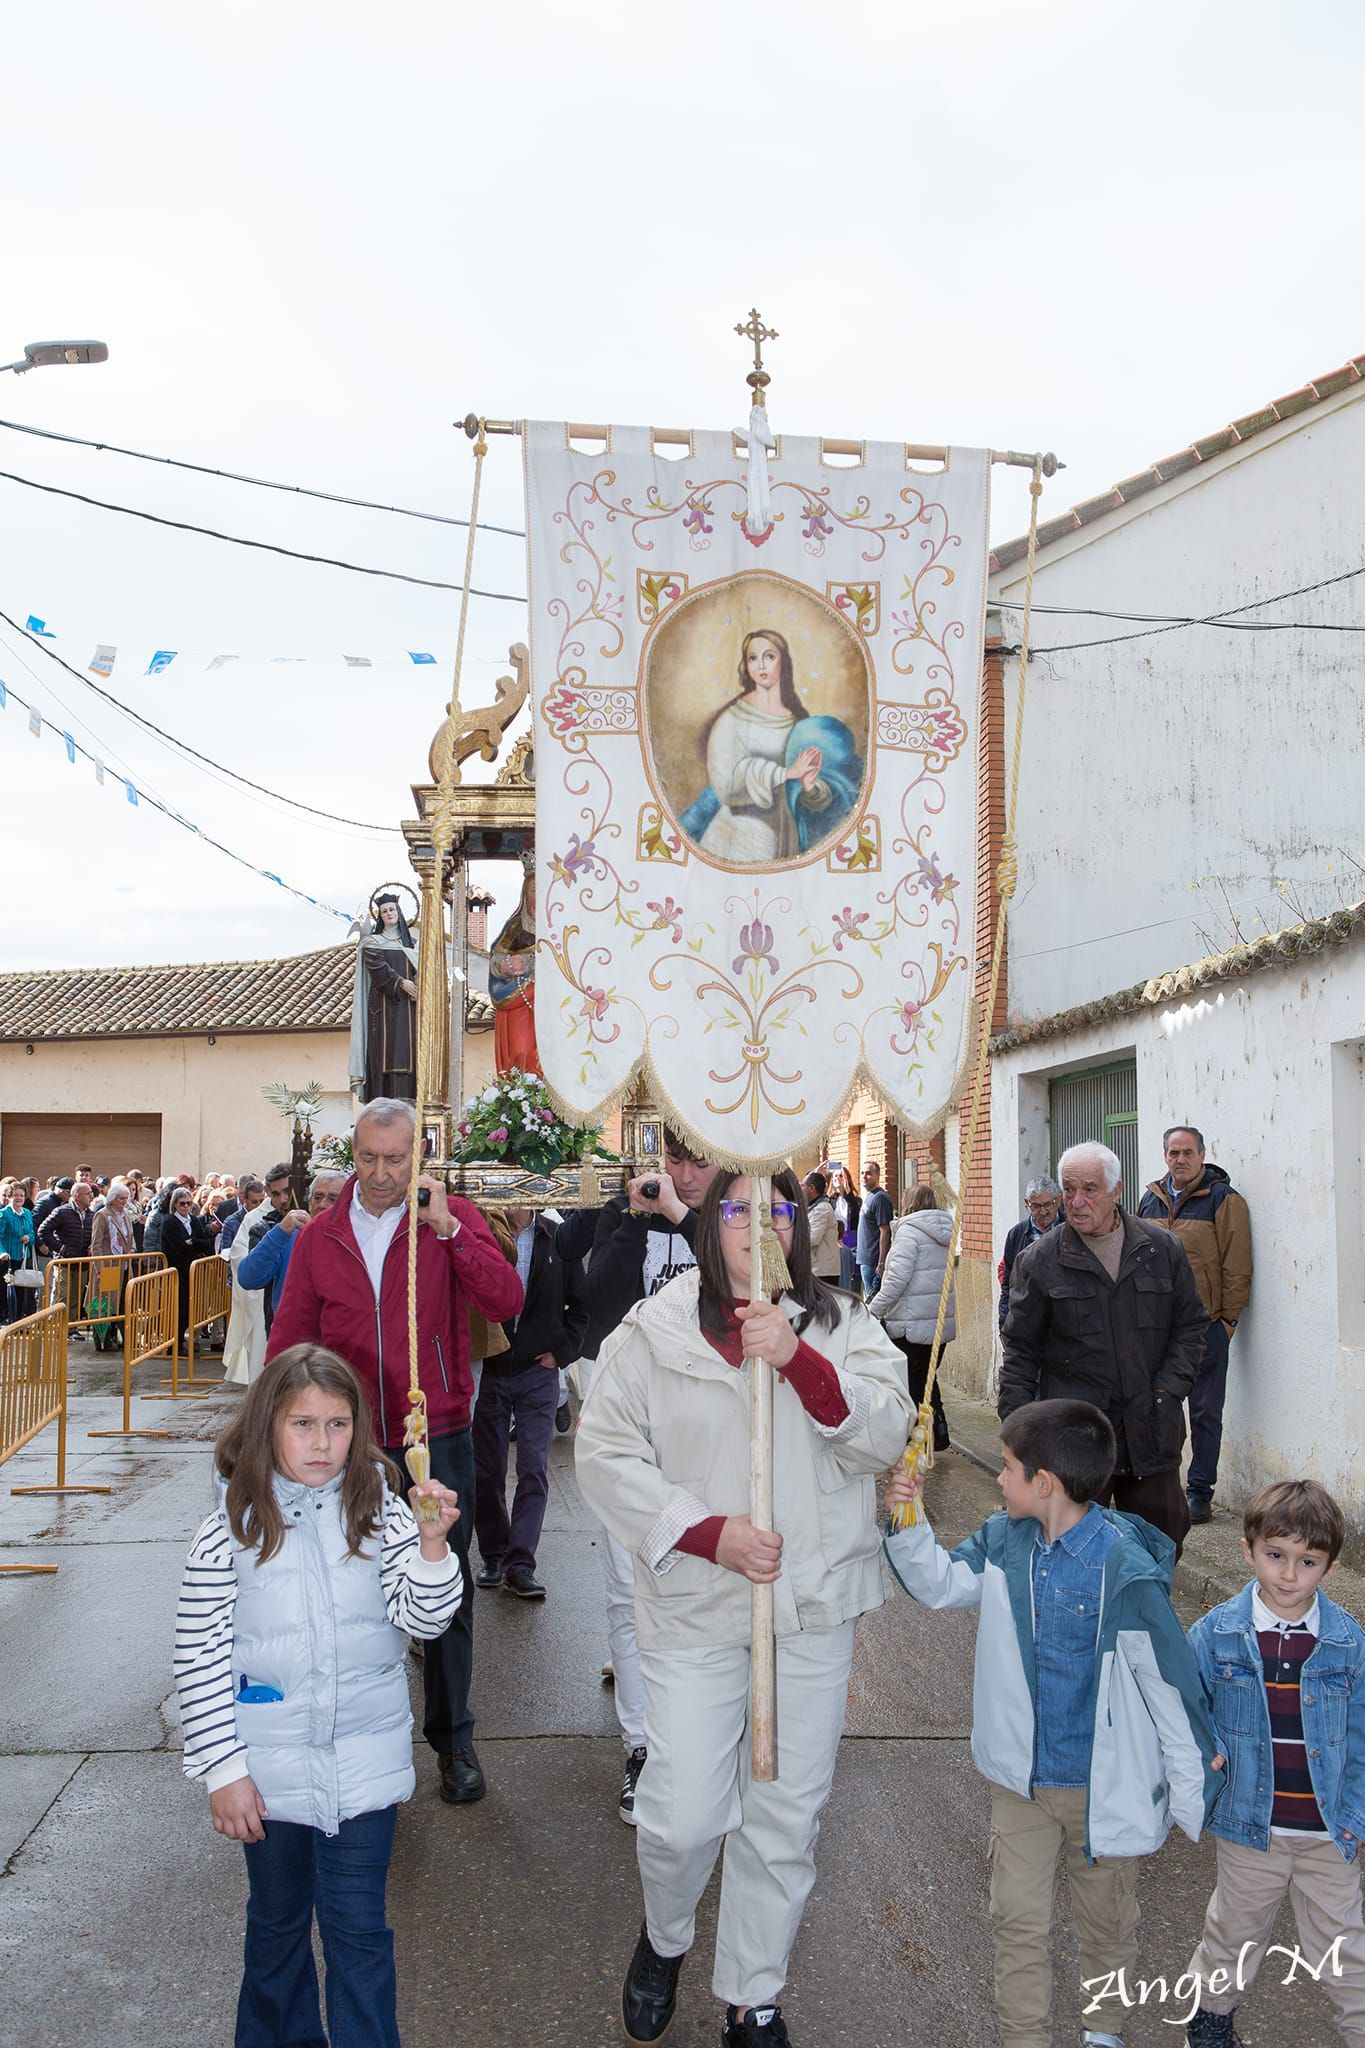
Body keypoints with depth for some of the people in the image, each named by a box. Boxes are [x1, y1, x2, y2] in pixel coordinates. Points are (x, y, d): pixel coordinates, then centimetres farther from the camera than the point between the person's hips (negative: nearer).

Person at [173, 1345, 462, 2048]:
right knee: (277, 1921, 20)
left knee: (357, 1927, 8)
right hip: (270, 1763, 0)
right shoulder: (232, 1528, -11)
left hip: (364, 1759, 0)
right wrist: (223, 1769, -7)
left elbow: (423, 1618, -7)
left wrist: (432, 1544, -25)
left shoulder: (378, 1509, -7)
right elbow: (199, 1657, -7)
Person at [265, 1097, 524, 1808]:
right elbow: (288, 1342, 8)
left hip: (438, 1442, -2)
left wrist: (448, 1228, -27)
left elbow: (507, 1301, -19)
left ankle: (453, 1738, 24)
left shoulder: (452, 1219, -5)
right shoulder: (320, 1237, 2)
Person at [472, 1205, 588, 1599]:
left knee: (534, 1471, -4)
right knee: (486, 1470, 8)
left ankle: (520, 1564, -1)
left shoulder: (559, 1240, 1)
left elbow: (580, 1303, 8)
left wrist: (561, 1351, 1)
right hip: (487, 1370, 0)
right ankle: (494, 1556, 21)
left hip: (537, 1372, 0)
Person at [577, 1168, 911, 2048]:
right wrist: (708, 1533, -14)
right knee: (682, 1818, 0)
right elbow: (607, 1452, -4)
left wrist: (800, 1358, -21)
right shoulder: (653, 1332, -2)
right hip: (696, 1610, -2)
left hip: (815, 1609, 2)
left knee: (788, 1820, 11)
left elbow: (885, 1436, -7)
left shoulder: (842, 1325, 5)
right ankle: (664, 1940, 34)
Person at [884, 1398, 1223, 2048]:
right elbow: (940, 1584, 8)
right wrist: (908, 1521, -8)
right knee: (1018, 1921, 11)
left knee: (1107, 1922, 20)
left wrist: (1193, 1789, -11)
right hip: (1020, 1777, 4)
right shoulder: (1003, 1541, -8)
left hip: (1102, 1787, -3)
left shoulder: (1127, 1572, -25)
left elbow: (1170, 1685, -17)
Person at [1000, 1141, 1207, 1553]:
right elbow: (1021, 1349, 4)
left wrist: (1169, 1390, -1)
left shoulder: (1164, 1251, 5)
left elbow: (1189, 1326, 12)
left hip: (1151, 1429, 2)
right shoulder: (1039, 1262, 0)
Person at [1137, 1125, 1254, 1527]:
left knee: (1205, 1411, 4)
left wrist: (1228, 1316, -8)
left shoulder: (1223, 1200, -5)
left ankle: (1200, 1491, 13)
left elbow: (1236, 1265, -6)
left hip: (1205, 1323, -5)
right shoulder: (1151, 1201, 11)